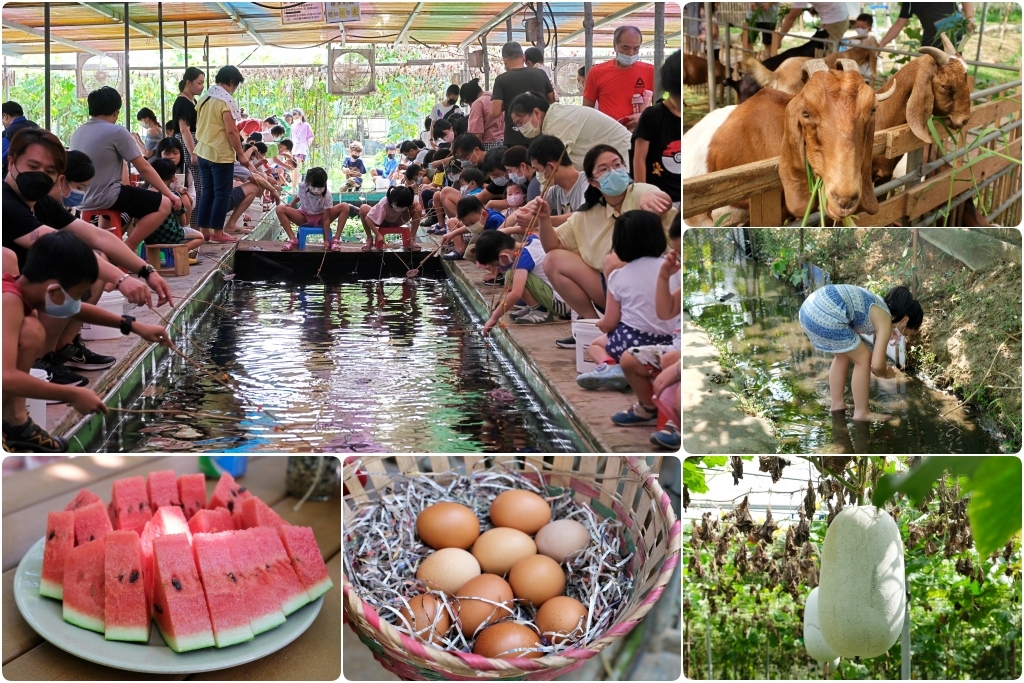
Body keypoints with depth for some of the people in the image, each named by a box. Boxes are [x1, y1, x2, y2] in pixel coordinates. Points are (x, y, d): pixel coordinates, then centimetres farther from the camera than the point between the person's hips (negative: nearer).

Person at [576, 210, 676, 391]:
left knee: (595, 345, 25)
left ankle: (608, 366, -9)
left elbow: (609, 324, -1)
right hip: (666, 344, 2)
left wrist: (601, 323, 21)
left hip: (631, 341, -2)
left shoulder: (618, 276, -3)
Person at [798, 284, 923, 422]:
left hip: (809, 308, 10)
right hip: (825, 317, -10)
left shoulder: (877, 307, 25)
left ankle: (837, 404, 34)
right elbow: (877, 364, -6)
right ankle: (861, 412, 12)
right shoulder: (885, 321, -1)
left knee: (843, 355, 28)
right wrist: (886, 374, 17)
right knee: (864, 358, 5)